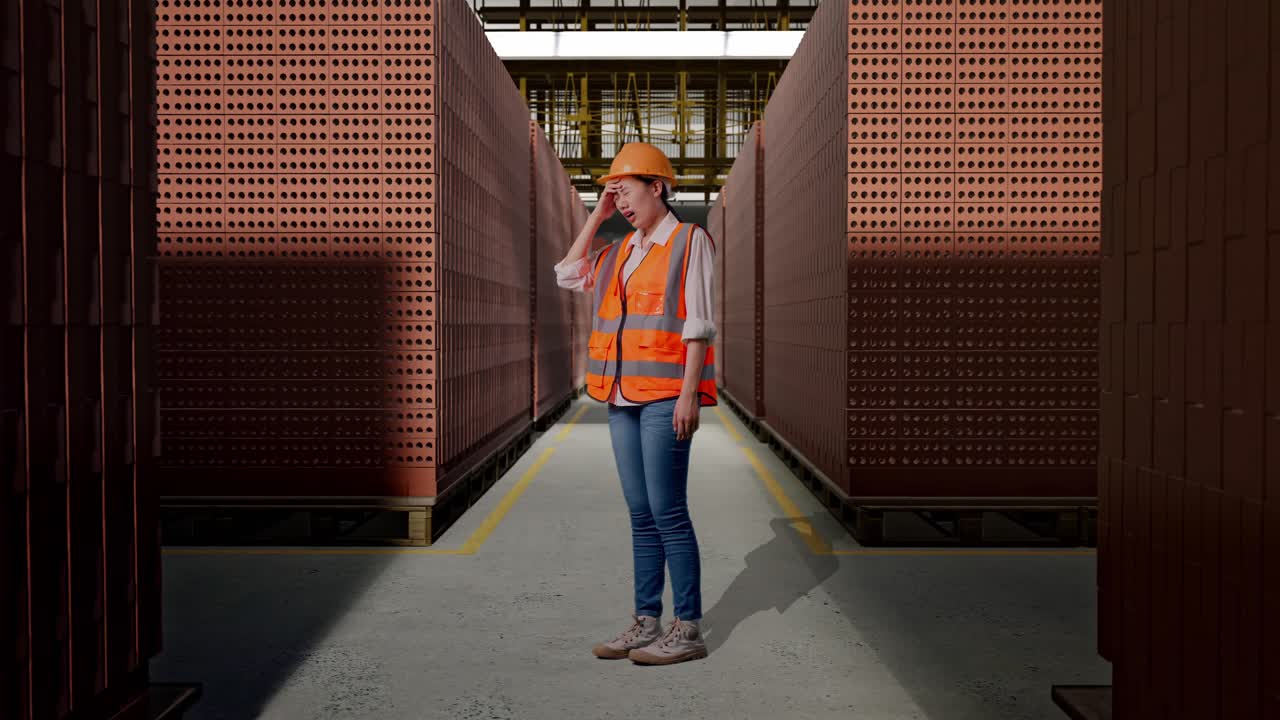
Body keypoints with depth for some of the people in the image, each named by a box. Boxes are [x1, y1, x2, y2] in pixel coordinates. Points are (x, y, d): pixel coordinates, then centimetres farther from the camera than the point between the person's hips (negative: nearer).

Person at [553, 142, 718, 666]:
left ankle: (688, 629, 0)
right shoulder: (620, 251, 18)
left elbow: (698, 324, -9)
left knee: (667, 512, -8)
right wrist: (597, 216, 17)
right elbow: (569, 275, 23)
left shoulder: (690, 240, -2)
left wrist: (690, 392, -16)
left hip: (665, 395, -7)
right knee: (640, 514, 9)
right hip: (623, 396, 7)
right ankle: (646, 622, 17)